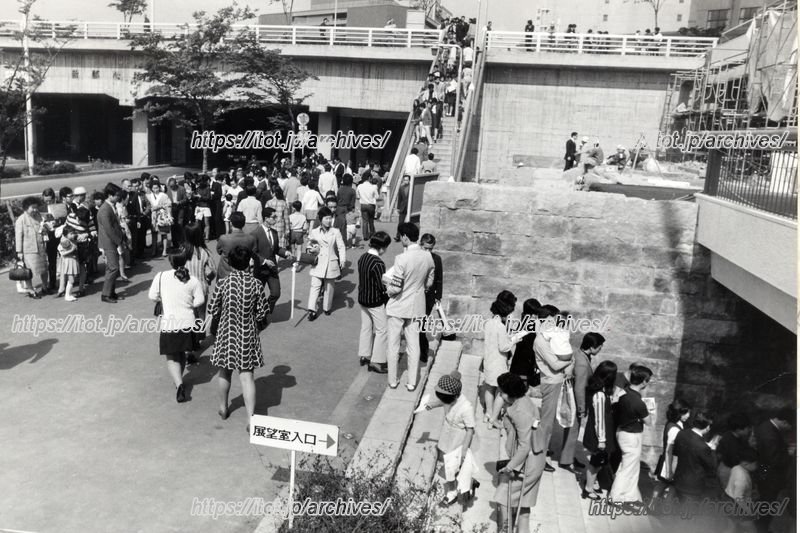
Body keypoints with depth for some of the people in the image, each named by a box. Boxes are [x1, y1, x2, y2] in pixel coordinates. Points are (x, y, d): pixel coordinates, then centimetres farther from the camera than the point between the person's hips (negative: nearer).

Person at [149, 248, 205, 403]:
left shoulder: (161, 276, -8)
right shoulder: (193, 280, -4)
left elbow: (152, 296, -5)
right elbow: (200, 300, -4)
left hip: (169, 323, -2)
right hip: (187, 323, 2)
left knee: (172, 358, 7)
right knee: (182, 353, 23)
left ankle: (179, 383, -14)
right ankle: (179, 380, 37)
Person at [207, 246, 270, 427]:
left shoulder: (223, 283, -12)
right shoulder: (255, 284, -11)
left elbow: (213, 310, -6)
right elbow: (262, 312, -7)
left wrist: (212, 328, 12)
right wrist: (259, 325, 13)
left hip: (226, 334, 1)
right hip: (248, 336, 0)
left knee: (224, 372, 20)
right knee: (247, 375, 2)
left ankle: (223, 408, 38)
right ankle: (251, 418, -5)